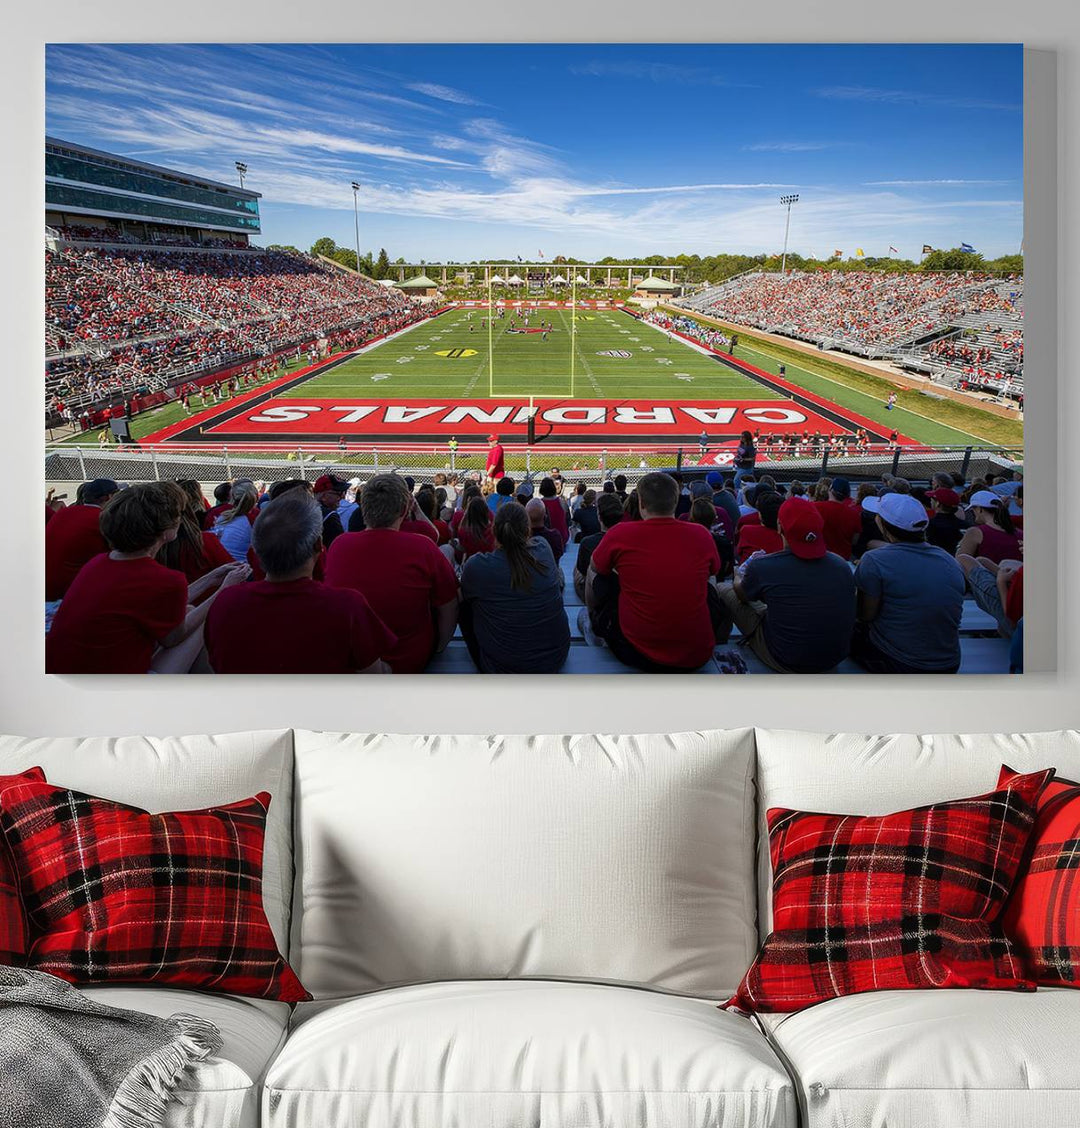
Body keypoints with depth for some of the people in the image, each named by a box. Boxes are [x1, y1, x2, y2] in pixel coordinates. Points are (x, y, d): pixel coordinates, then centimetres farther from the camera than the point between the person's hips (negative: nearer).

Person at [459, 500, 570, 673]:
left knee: (466, 606, 18)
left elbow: (465, 597, 6)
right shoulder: (543, 549, -12)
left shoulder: (476, 566, -19)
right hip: (556, 660, 3)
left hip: (500, 669, -3)